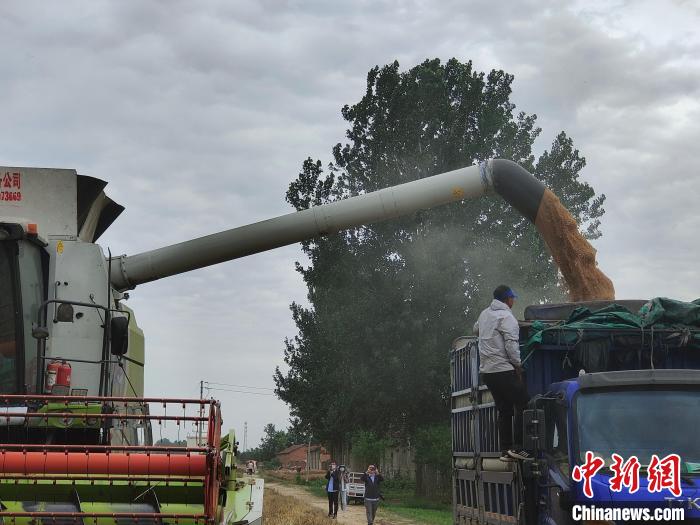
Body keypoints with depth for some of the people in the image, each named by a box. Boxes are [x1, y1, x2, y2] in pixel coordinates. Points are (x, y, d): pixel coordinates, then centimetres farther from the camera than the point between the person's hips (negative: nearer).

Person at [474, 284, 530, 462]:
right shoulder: (506, 317, -10)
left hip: (486, 371, 8)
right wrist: (518, 365, -9)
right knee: (522, 405, -4)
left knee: (504, 410, 13)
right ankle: (517, 447, -10)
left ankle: (505, 450, 12)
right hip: (504, 370, -8)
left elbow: (476, 329, 37)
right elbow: (511, 344, -17)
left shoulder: (484, 314, 15)